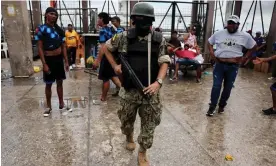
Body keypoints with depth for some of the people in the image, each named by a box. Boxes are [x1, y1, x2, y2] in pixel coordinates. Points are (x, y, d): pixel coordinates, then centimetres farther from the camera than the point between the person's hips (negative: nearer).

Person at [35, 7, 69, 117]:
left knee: (60, 82, 12)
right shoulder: (41, 29, -7)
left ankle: (61, 103, 25)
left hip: (59, 59, 4)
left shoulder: (59, 29, 7)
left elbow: (63, 46, 9)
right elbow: (40, 48, -9)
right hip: (49, 59, -4)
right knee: (48, 84, 6)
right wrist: (44, 64, -15)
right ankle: (49, 106, 19)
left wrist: (66, 61, 5)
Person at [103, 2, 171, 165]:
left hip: (150, 90, 0)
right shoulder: (124, 37, -1)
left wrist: (158, 82, -19)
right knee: (126, 119, 19)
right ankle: (129, 137, 52)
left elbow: (164, 62, -5)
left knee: (149, 124, 8)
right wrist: (115, 65, 4)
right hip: (129, 89, 1)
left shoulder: (159, 39, -3)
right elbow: (107, 47, 13)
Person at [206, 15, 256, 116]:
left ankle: (222, 105, 29)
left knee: (228, 87, 10)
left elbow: (253, 47, 12)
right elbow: (210, 42, 16)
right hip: (219, 64, 0)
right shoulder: (218, 34, 2)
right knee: (216, 86, -3)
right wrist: (211, 53, 2)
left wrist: (245, 58, 3)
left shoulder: (245, 36, 0)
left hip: (233, 66, 1)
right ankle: (212, 107, 9)